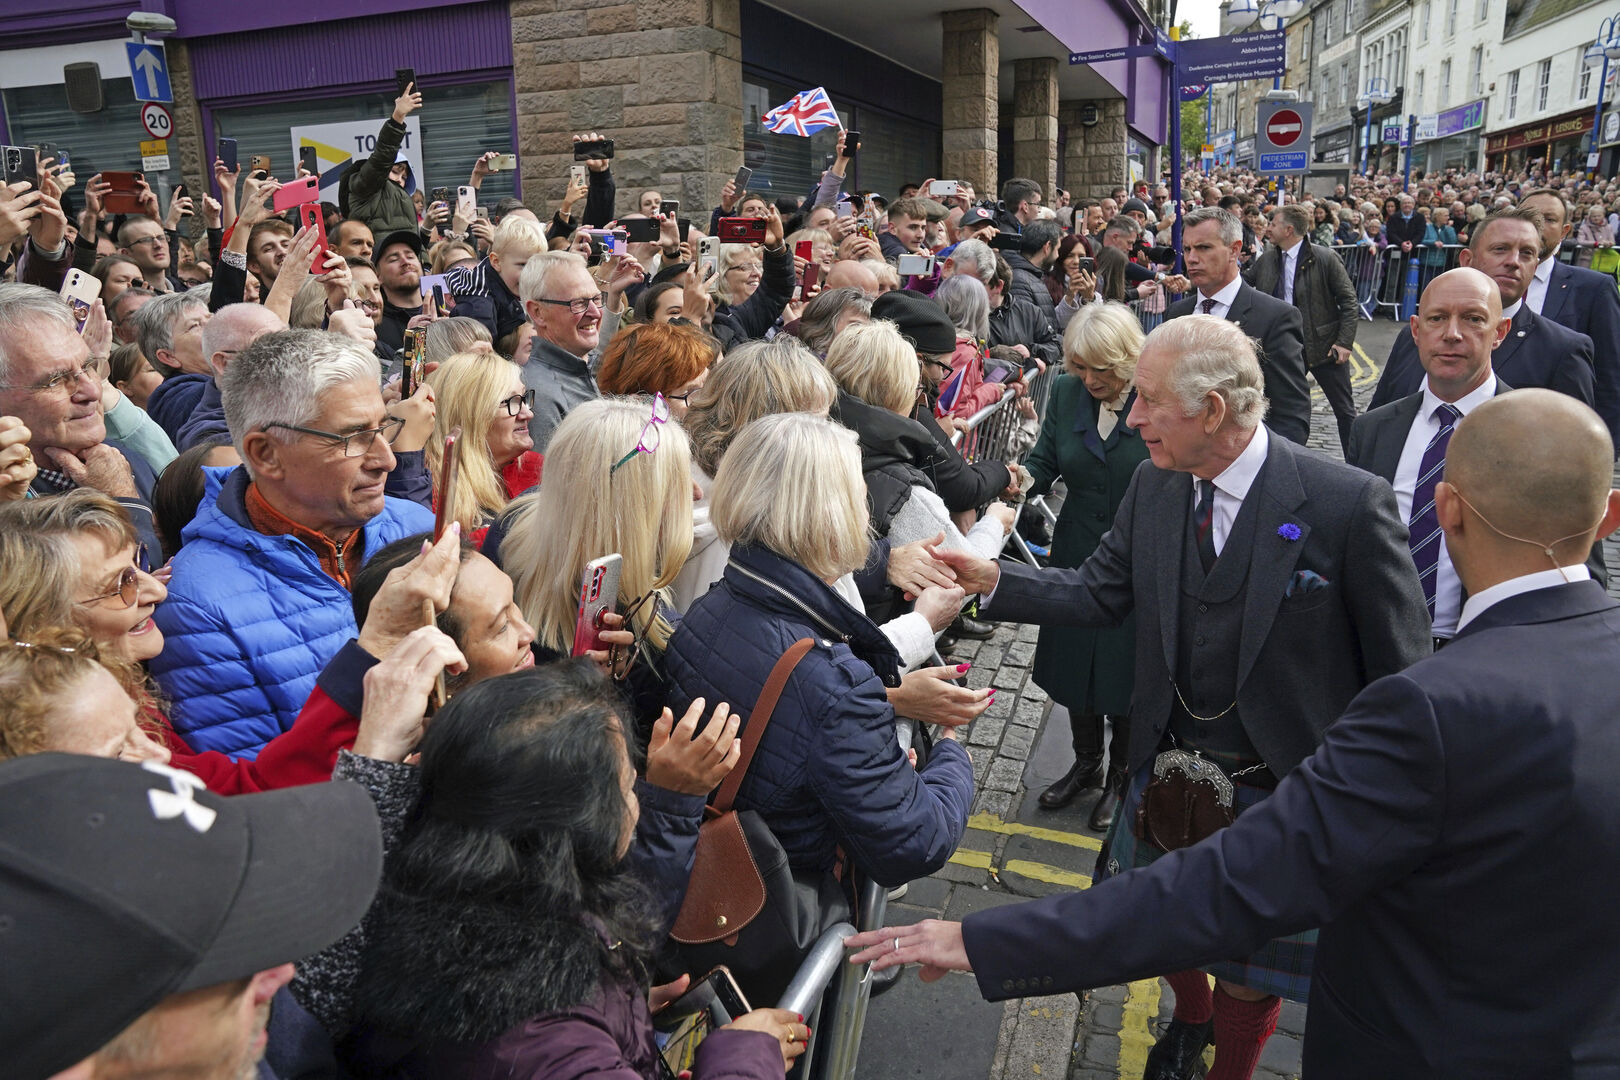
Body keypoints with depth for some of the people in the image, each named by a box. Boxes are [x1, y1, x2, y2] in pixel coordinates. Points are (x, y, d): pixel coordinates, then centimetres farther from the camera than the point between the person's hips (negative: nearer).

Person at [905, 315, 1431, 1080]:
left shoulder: (1350, 504, -22)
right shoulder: (1152, 486, -7)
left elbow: (1400, 672, -14)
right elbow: (1100, 593, 0)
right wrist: (993, 580, -14)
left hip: (1281, 789, -4)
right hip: (1167, 771, 5)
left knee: (1251, 969, 18)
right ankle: (1192, 1015, 60)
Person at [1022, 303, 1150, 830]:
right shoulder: (1066, 393, -4)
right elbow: (1043, 463, -3)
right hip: (1077, 558, 4)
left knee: (1125, 672, 12)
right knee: (1074, 665, 18)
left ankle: (1121, 775, 38)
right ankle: (1085, 763, 43)